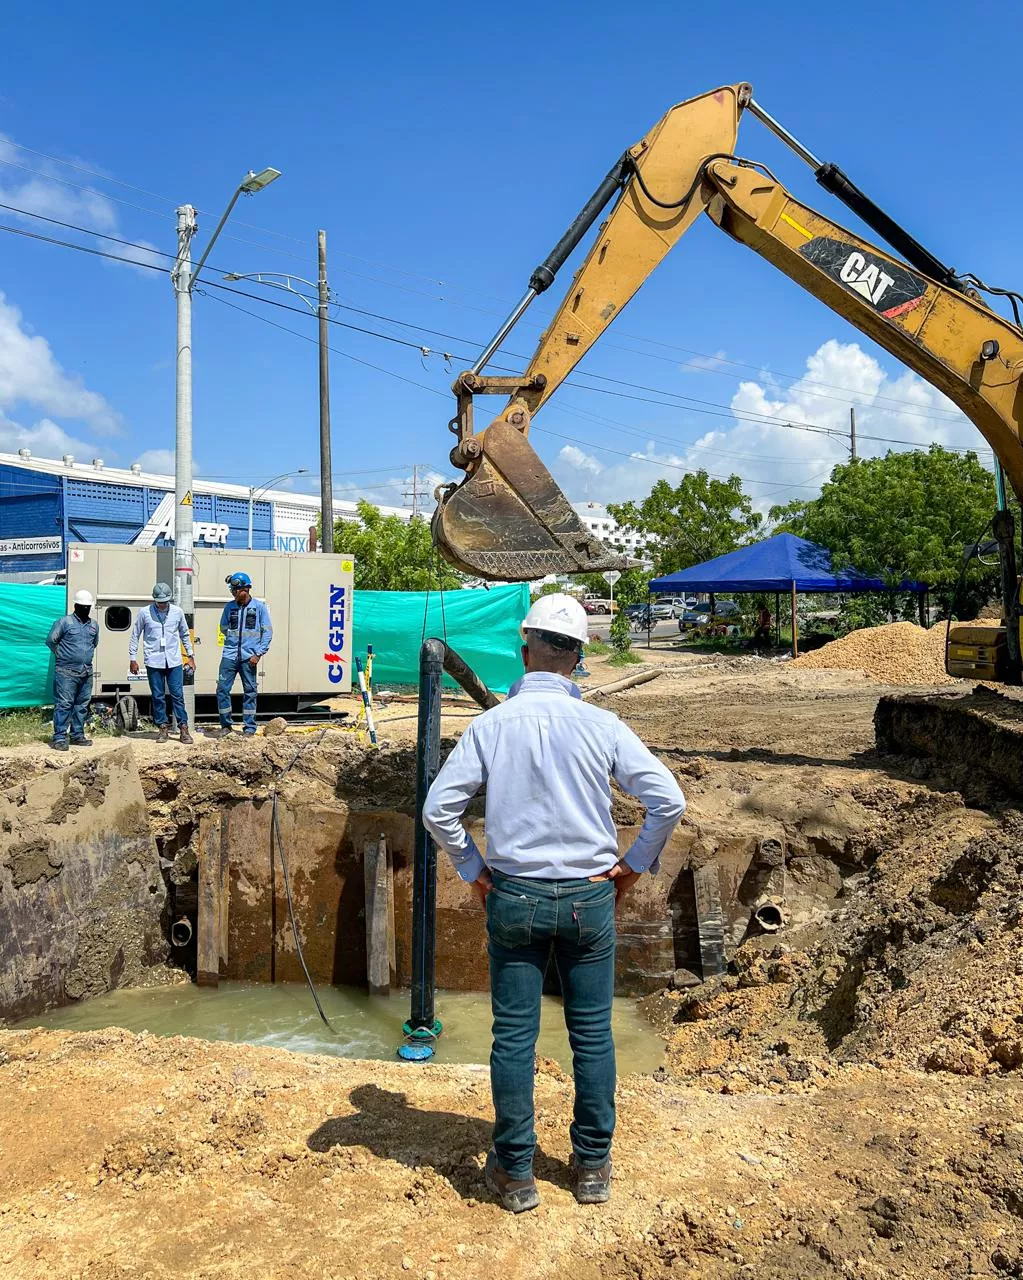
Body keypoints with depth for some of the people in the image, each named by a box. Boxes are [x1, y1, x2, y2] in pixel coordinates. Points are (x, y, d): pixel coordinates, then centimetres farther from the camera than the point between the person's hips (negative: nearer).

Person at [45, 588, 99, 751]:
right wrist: (62, 656, 3)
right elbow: (50, 641, -3)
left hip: (86, 672, 6)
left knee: (82, 705, 10)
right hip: (66, 672, -6)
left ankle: (78, 736, 18)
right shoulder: (64, 622, -6)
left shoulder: (94, 625, 12)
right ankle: (59, 738, -5)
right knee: (64, 705, -7)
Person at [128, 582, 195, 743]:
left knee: (178, 695, 0)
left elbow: (185, 635, 14)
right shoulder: (144, 613, -2)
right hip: (153, 662, -1)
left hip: (174, 661, 1)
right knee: (158, 696, 5)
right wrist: (132, 659, 4)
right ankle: (163, 727, 14)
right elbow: (135, 636, 6)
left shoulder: (177, 612, 3)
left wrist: (191, 656, 13)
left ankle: (183, 727, 5)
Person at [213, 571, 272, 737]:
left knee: (250, 691, 4)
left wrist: (258, 654, -8)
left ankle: (250, 727, 12)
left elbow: (267, 632, -1)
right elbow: (223, 628, 19)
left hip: (249, 657, -2)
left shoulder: (259, 607, 0)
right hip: (229, 655, 2)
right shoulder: (229, 607, 7)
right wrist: (235, 637, 6)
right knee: (222, 689, -2)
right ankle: (226, 725, 11)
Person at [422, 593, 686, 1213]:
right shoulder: (601, 725, -7)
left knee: (514, 1036, 10)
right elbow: (669, 801, -9)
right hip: (590, 897, 1)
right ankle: (593, 1166, 26)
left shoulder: (491, 725, -7)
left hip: (514, 897, 0)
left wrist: (474, 870, 5)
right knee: (593, 1033, 13)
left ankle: (515, 1172, 21)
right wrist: (633, 865, 3)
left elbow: (439, 808, -7)